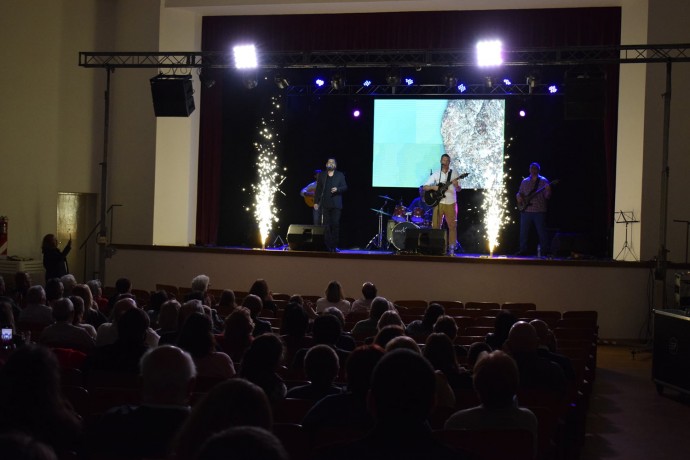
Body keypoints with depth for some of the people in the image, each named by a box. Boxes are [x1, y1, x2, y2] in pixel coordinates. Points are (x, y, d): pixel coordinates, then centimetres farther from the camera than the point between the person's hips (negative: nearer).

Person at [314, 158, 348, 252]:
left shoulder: (340, 175, 11)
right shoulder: (321, 175, 13)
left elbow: (345, 187, 7)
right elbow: (318, 189, 11)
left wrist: (337, 189, -14)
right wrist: (316, 202, 5)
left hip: (336, 204, -1)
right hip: (325, 204, 1)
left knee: (335, 224, -6)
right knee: (326, 225, -3)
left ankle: (334, 246, -3)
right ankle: (327, 246, 0)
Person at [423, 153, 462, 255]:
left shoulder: (454, 173, 5)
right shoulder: (435, 173, 6)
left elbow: (458, 189, 4)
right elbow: (424, 187, 4)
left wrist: (456, 185, -18)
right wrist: (433, 187, -14)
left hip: (450, 203, -1)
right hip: (439, 203, 1)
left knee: (452, 226, -3)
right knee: (435, 226, -1)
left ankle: (451, 249, 1)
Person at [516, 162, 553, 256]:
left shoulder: (543, 181, 2)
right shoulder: (525, 181, 13)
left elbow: (547, 197, -4)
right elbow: (519, 193, 19)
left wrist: (548, 191, -25)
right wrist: (519, 197, -3)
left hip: (539, 212, -3)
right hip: (526, 210, 3)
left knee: (542, 233, -3)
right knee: (523, 232, 4)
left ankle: (544, 251, 2)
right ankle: (523, 251, 12)